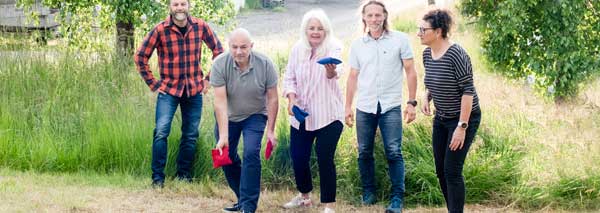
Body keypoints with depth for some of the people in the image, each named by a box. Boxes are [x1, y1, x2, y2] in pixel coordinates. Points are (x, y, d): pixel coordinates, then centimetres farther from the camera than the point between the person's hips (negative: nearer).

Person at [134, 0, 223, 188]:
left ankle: (184, 175, 22)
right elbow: (141, 57, -4)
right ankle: (157, 177, -7)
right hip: (168, 89, -3)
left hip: (194, 89, 3)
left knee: (191, 135, 8)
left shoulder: (200, 26, -4)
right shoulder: (160, 30, -12)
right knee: (161, 132, -15)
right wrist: (153, 84, -4)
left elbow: (218, 49, 11)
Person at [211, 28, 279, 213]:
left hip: (255, 116, -2)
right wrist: (223, 136, -29)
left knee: (251, 154, -19)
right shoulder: (220, 65, -24)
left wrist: (270, 130, -13)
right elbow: (220, 102, -26)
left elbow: (272, 99, -13)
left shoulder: (265, 64, -22)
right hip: (228, 117, 2)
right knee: (227, 157, 5)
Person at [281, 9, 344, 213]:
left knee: (325, 158, -11)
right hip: (301, 114, 4)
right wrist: (291, 98, -10)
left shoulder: (333, 48, -10)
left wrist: (332, 71, -55)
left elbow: (336, 72, -30)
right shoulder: (297, 49, 2)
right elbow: (289, 78, 8)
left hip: (328, 115, -4)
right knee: (298, 156, 8)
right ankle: (304, 195, 34)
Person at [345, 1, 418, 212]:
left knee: (394, 153, -8)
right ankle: (368, 193, 20)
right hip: (364, 107, 3)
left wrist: (411, 102, -4)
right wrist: (348, 106, 9)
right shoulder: (357, 45, 7)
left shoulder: (400, 40, -1)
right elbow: (353, 77, 12)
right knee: (364, 153, 6)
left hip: (391, 107, -3)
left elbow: (410, 72, 1)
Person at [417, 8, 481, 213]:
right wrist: (426, 98, -3)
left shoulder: (456, 55, -23)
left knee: (452, 171, -9)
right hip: (441, 118, 8)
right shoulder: (427, 54, 0)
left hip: (464, 118, -8)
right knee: (441, 171, 10)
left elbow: (468, 90, -22)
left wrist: (462, 127, -24)